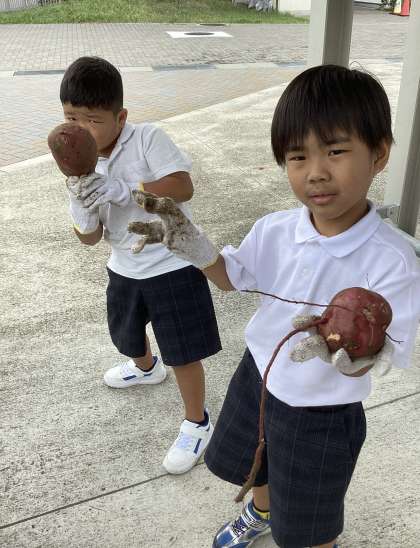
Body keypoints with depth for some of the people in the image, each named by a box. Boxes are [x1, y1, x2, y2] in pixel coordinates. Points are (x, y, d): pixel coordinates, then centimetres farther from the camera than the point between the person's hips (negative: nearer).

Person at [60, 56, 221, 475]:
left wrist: (121, 189, -35)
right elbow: (91, 239, -2)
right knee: (124, 334, 28)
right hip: (124, 267, 7)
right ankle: (146, 368, 63)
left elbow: (183, 187, -29)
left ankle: (197, 423, 23)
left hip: (172, 264, -7)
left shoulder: (147, 139, -18)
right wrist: (84, 213, -25)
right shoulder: (82, 167, -2)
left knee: (182, 350, 0)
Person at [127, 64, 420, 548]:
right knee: (254, 467, 34)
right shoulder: (275, 231, -15)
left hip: (323, 413, -5)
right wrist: (194, 246, -16)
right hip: (259, 378, 5)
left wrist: (351, 351, -50)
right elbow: (234, 276, 3)